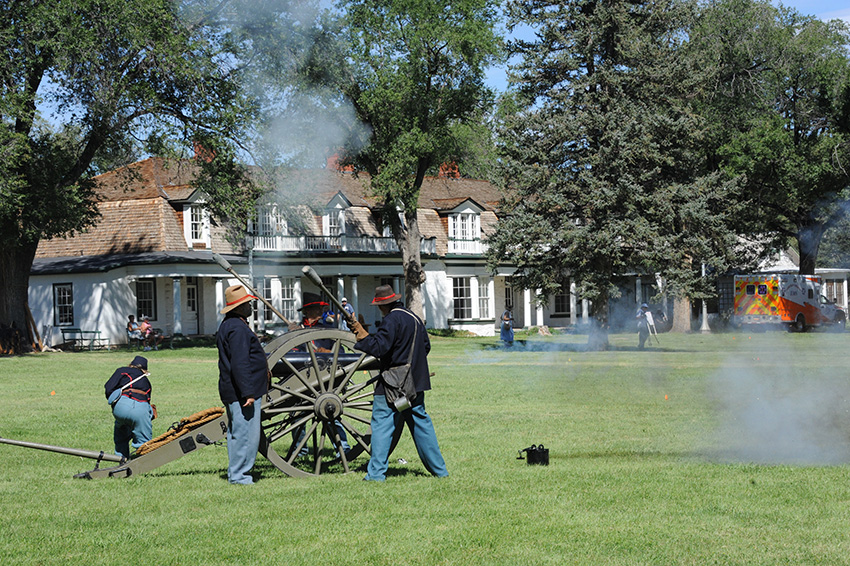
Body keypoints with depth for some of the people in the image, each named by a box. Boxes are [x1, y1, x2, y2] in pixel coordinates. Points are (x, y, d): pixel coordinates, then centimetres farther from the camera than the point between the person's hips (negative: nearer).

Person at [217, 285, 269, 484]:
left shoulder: (228, 325, 17)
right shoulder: (238, 328, -17)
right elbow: (240, 364, -24)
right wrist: (248, 393, -25)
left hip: (232, 392, 11)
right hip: (242, 393, -11)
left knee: (237, 432, 15)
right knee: (247, 433, -8)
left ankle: (236, 473, 21)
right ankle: (239, 474, -5)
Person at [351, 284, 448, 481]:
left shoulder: (391, 320, -15)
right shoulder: (415, 319, 12)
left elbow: (379, 348, -23)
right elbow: (426, 346, 22)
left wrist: (363, 335, -12)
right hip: (416, 382, 8)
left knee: (382, 424, -4)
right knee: (420, 421, 15)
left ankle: (376, 472, -9)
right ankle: (439, 469, 17)